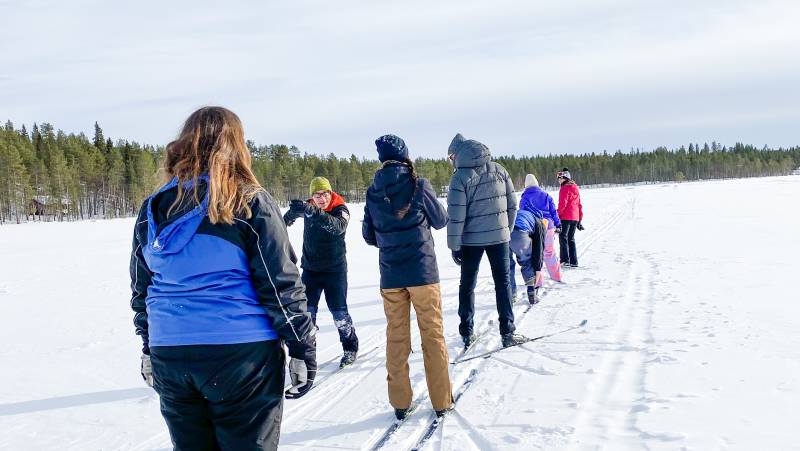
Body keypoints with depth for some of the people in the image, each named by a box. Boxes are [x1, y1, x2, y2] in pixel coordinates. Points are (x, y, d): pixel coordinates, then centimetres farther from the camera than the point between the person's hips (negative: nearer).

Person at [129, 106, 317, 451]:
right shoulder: (250, 203, -8)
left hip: (169, 356, 5)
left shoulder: (152, 209, 7)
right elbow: (281, 285, -9)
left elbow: (141, 290, 15)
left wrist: (149, 349, 25)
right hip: (241, 354, -4)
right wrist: (303, 347, -1)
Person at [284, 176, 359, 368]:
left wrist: (313, 212, -54)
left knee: (339, 312, -2)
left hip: (335, 270, -3)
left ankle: (351, 348, 16)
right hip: (310, 268, 4)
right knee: (307, 311, -2)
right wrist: (286, 220, 39)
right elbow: (294, 211, 21)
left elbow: (338, 227, -40)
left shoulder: (341, 210, -17)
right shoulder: (308, 206, -4)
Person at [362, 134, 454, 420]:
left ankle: (400, 402, 16)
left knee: (396, 336, 11)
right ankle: (441, 400, 12)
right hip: (422, 270, -2)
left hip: (390, 275, 3)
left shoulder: (373, 192, 0)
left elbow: (368, 235, 8)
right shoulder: (418, 185, -9)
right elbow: (441, 221, 3)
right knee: (433, 333, 7)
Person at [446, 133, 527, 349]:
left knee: (467, 285, 11)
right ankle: (507, 332, 10)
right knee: (503, 282, 10)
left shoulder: (461, 177, -12)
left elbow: (456, 216, -13)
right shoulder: (499, 170, 1)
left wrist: (454, 245, -7)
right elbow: (512, 204, 5)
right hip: (499, 236, 3)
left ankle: (467, 333, 13)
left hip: (472, 240, -3)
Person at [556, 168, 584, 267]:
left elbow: (562, 203, -15)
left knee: (563, 237, -6)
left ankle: (565, 259, -15)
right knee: (571, 239, 12)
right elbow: (579, 204, 19)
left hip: (566, 217, -8)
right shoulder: (575, 188, 17)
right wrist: (580, 218, 22)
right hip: (575, 217, 8)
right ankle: (574, 261, 9)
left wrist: (558, 214, -9)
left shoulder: (565, 188, -8)